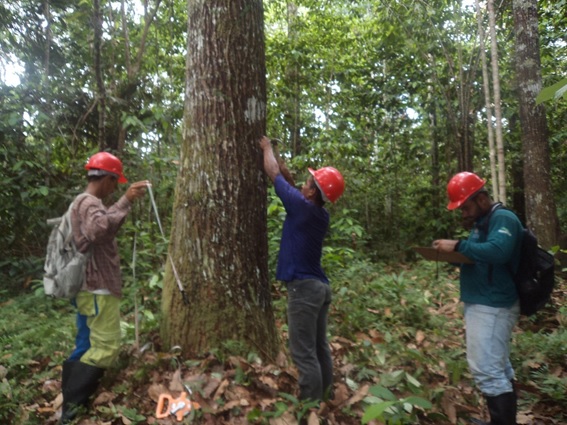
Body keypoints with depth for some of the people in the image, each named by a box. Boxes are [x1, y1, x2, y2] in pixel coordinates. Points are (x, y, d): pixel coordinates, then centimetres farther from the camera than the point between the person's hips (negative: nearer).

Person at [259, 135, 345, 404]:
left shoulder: (302, 207, -16)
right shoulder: (321, 214, 6)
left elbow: (274, 174, -4)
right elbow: (290, 182, 19)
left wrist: (267, 148, 13)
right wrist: (275, 154, 23)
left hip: (303, 287, -9)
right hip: (320, 286, 9)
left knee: (304, 353, -1)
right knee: (320, 348, 16)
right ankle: (323, 398, 28)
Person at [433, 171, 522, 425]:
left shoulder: (503, 219, -13)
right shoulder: (481, 222, 17)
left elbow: (497, 252, -31)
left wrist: (458, 246, -27)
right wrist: (456, 255, 1)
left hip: (492, 307, -10)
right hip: (483, 304, 10)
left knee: (486, 370, -9)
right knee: (498, 368, 17)